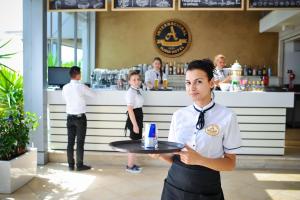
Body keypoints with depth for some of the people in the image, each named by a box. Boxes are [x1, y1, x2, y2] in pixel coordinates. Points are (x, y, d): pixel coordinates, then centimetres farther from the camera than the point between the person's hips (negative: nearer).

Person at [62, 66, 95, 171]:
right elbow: (93, 95, -1)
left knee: (70, 141, 8)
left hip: (70, 117, 5)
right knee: (80, 142, 3)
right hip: (80, 117, -4)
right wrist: (86, 88, 17)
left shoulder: (65, 87, 0)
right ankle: (79, 165, 9)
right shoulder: (81, 87, -14)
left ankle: (71, 165, 15)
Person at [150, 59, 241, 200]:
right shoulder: (178, 115, -1)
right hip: (174, 185, 3)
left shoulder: (227, 117, -12)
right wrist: (160, 154, -15)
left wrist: (200, 160, -22)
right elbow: (173, 157, 5)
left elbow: (230, 163, -8)